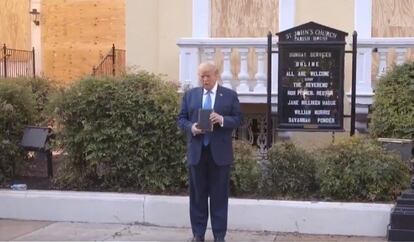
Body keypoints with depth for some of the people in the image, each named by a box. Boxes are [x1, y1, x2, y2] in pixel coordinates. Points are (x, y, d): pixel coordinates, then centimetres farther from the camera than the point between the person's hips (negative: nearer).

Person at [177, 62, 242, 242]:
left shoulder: (230, 95, 4)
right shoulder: (190, 95, 10)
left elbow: (238, 119, 1)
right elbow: (181, 119, 8)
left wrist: (222, 119, -18)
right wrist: (191, 127, -13)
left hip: (220, 152, -2)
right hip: (196, 152, 2)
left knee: (219, 195, 2)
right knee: (197, 194, 6)